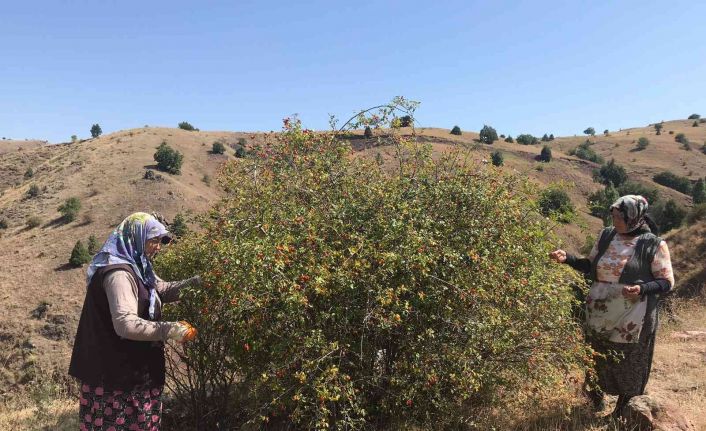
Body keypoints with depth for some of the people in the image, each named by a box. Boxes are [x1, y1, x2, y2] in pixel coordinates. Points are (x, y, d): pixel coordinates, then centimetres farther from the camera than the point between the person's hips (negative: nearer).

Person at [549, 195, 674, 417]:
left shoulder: (653, 245, -11)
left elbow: (667, 282, -9)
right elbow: (590, 266, 10)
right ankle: (595, 401, 40)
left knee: (628, 366, 11)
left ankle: (622, 413, 31)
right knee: (597, 360, 18)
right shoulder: (606, 235, 1)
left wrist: (642, 289, -27)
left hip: (631, 321, -4)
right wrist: (568, 258, -5)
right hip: (599, 317, 4)